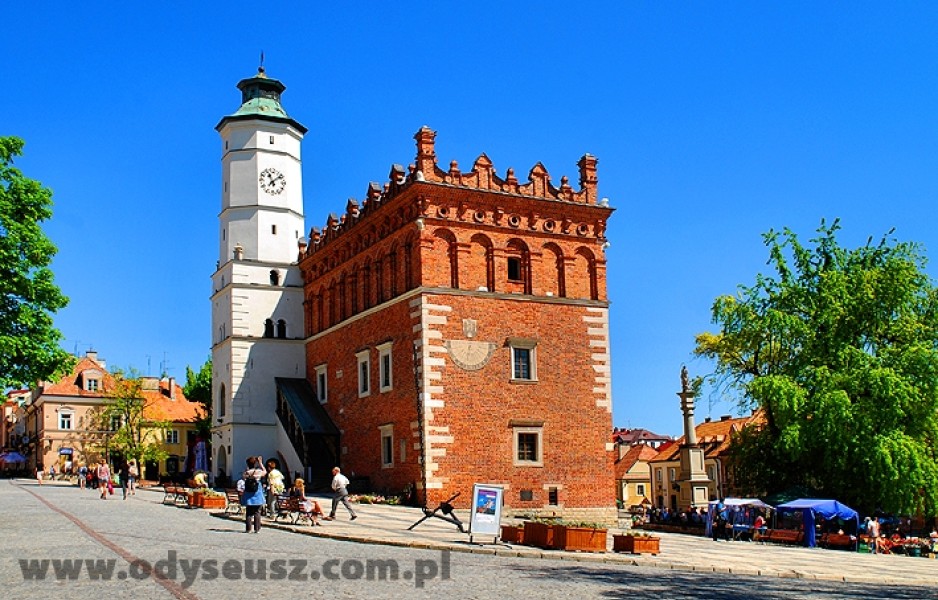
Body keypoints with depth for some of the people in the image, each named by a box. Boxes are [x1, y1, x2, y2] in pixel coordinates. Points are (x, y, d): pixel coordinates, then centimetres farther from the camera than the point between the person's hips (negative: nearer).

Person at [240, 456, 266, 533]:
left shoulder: (246, 472, -7)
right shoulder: (259, 471, -8)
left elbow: (242, 477, 13)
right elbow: (265, 472, 15)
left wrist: (246, 469, 12)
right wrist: (261, 463, 20)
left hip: (248, 495, 1)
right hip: (257, 495, -1)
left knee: (248, 512, 8)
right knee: (257, 512, 5)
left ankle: (248, 529, 6)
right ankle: (257, 528, 2)